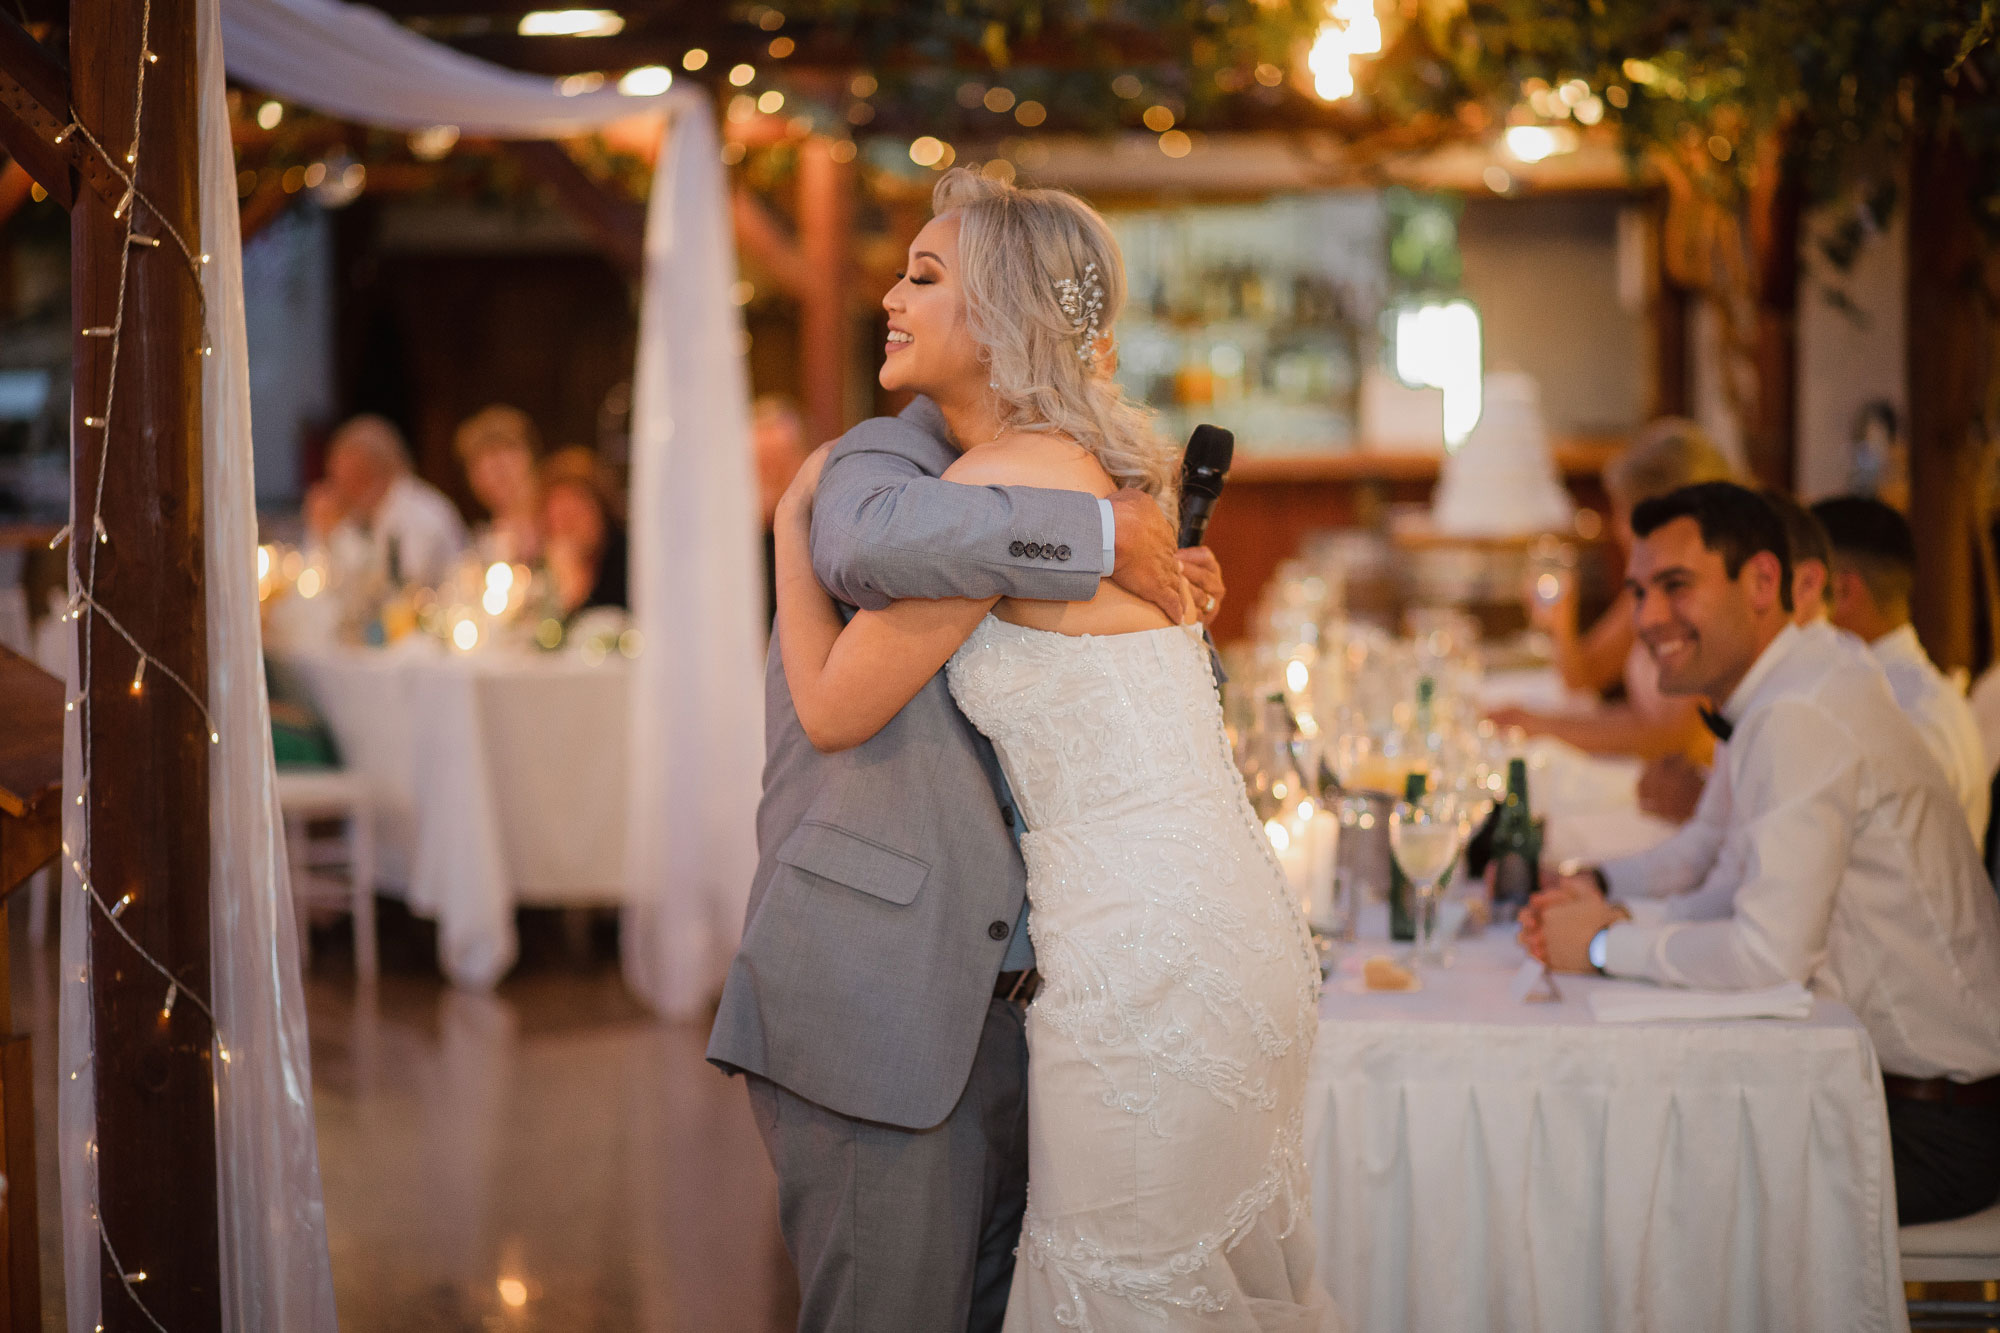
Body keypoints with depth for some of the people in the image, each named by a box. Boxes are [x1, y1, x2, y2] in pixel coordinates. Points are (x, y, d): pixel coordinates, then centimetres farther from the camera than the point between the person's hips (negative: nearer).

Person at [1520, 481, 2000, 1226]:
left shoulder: (1800, 718, -23)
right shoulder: (1783, 694, 9)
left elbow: (1769, 954, -29)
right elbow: (1735, 888, 16)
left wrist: (1605, 945, -15)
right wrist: (1606, 902, -1)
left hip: (1937, 1128, -9)